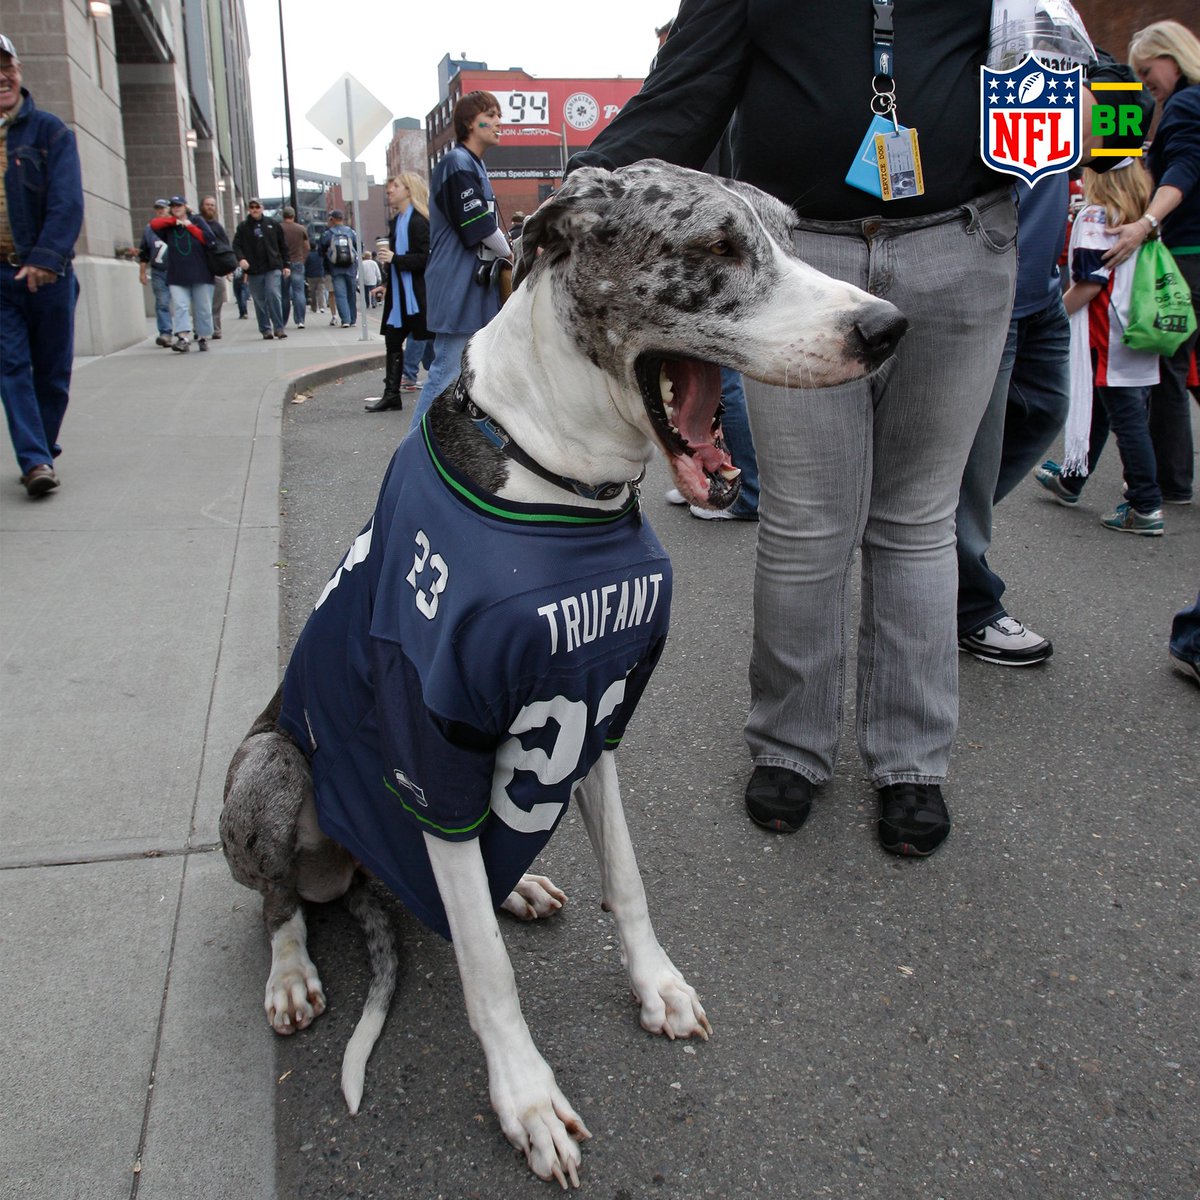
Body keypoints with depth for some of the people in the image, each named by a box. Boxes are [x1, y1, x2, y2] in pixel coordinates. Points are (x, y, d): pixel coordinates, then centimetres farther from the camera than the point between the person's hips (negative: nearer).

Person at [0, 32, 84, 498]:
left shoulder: (50, 131, 2)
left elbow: (68, 203, -8)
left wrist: (45, 259, -19)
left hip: (47, 273, -1)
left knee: (52, 371, 4)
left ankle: (41, 453, 19)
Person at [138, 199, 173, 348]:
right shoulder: (149, 228, 11)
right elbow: (144, 253, 15)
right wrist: (142, 272, 12)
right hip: (158, 272, 2)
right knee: (162, 303, -5)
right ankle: (165, 333, -7)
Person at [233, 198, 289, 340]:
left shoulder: (272, 224, 10)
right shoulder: (243, 227, 8)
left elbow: (283, 246, 13)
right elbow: (236, 246, 1)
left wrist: (285, 265, 7)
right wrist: (241, 259, -19)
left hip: (273, 268, -1)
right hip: (254, 270, 1)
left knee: (274, 295, -16)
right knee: (260, 301, 4)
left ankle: (278, 328, -11)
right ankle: (266, 330, 12)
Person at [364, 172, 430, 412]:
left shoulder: (418, 221, -14)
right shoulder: (397, 221, 15)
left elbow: (426, 258, -23)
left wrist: (394, 259, -23)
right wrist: (388, 285, 20)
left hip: (417, 294, -10)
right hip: (398, 293, 10)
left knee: (425, 341, -2)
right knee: (393, 340, 10)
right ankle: (392, 394, 16)